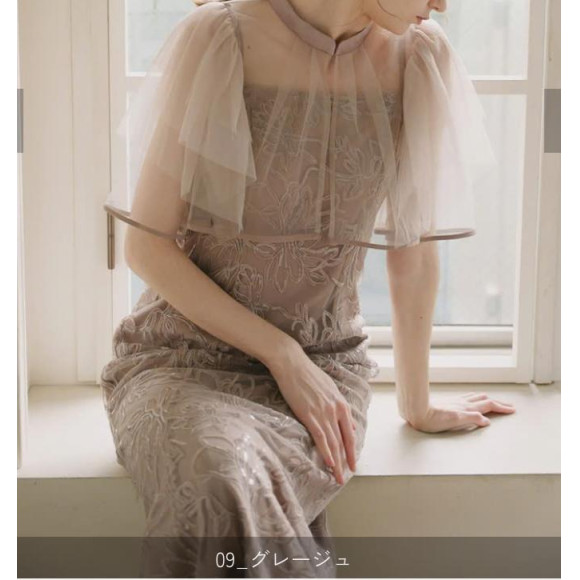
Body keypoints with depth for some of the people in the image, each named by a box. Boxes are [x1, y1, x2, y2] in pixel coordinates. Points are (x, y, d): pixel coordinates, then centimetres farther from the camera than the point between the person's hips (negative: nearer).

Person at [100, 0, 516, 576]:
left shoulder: (420, 59, -2)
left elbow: (413, 253, 7)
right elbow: (147, 247, -8)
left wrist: (418, 407, 15)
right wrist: (283, 356, -13)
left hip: (322, 360, 2)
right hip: (185, 351, -1)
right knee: (224, 486, -35)